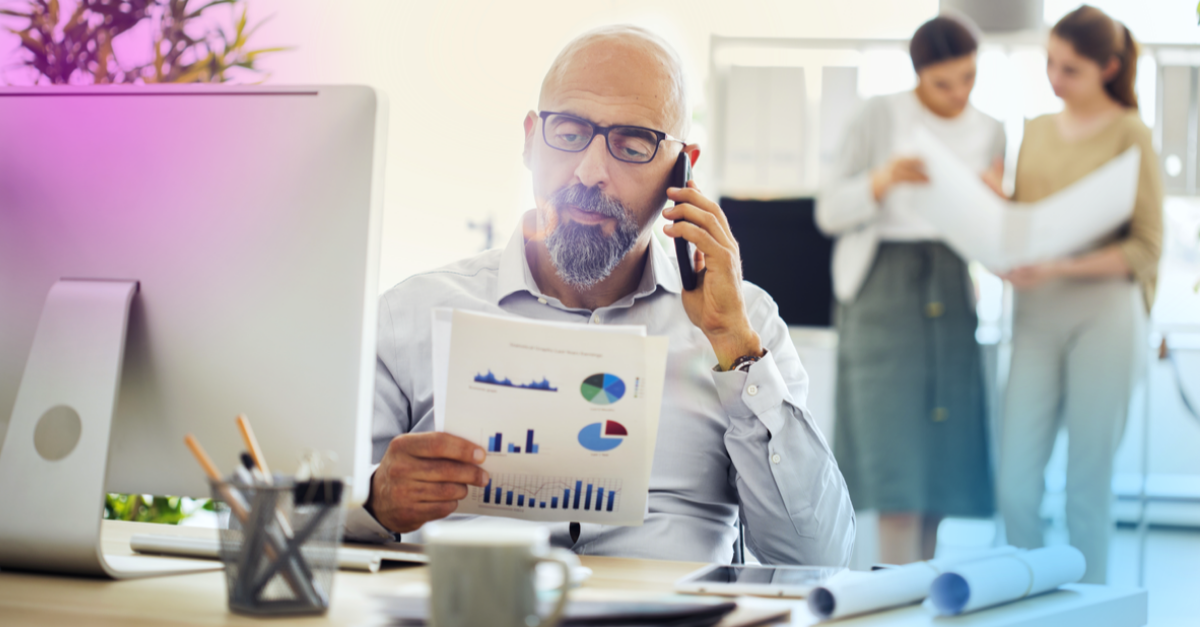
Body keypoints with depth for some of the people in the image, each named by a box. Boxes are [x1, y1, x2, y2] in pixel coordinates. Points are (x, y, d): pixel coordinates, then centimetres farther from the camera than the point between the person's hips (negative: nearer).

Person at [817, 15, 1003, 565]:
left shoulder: (989, 132, 13)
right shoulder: (880, 117, 2)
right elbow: (830, 213, -1)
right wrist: (885, 179, -18)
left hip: (952, 292, 4)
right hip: (883, 286, -4)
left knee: (945, 447, 0)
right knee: (895, 443, -12)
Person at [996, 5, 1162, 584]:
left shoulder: (1129, 135, -1)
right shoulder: (1036, 132, 14)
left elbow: (1146, 249, -6)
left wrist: (1063, 267, -18)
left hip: (1102, 313, -4)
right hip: (1035, 315, 5)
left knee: (1088, 484, 0)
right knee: (1016, 483, -1)